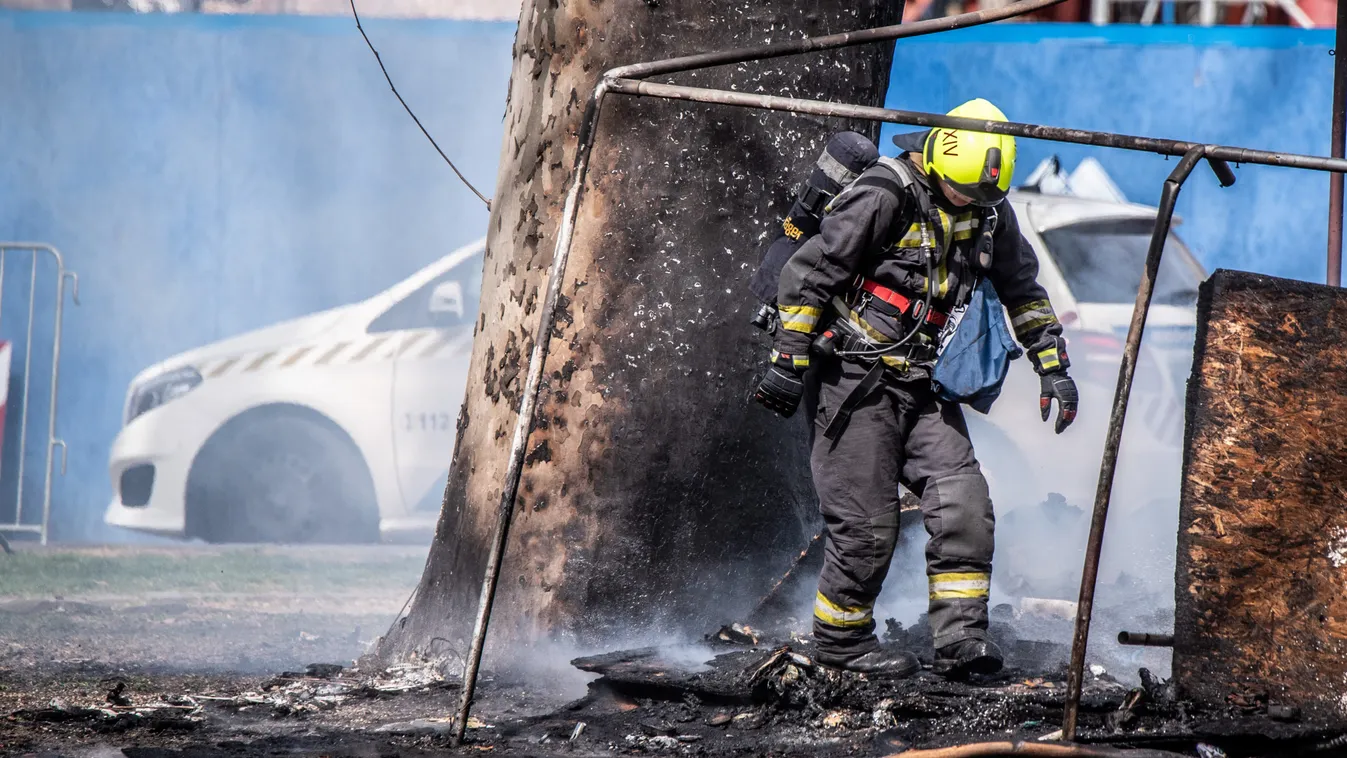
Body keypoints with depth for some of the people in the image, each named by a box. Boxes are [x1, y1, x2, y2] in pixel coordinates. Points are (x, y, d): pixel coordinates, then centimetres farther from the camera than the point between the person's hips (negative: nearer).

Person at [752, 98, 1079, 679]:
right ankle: (840, 641, 13)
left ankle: (960, 638, -7)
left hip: (923, 387, 6)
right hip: (854, 381, -6)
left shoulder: (990, 211, 6)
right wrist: (788, 361, -14)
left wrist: (1052, 365, 15)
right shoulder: (882, 196, -16)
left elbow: (1022, 289, 20)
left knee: (964, 503, -9)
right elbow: (809, 273, -13)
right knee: (867, 524, -5)